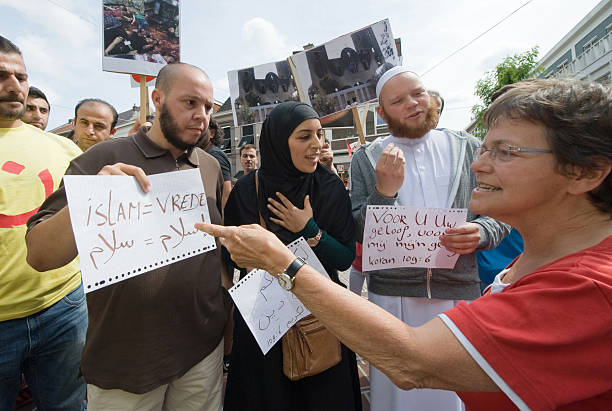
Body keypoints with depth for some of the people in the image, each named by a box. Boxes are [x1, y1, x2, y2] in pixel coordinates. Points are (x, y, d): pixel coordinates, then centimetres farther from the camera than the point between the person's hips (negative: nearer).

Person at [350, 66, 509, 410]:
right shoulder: (366, 159, 1)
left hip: (460, 291, 1)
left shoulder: (470, 148, 5)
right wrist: (384, 191, -18)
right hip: (391, 295, 0)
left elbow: (501, 214, 8)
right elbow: (357, 234, -3)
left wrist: (480, 233, -14)